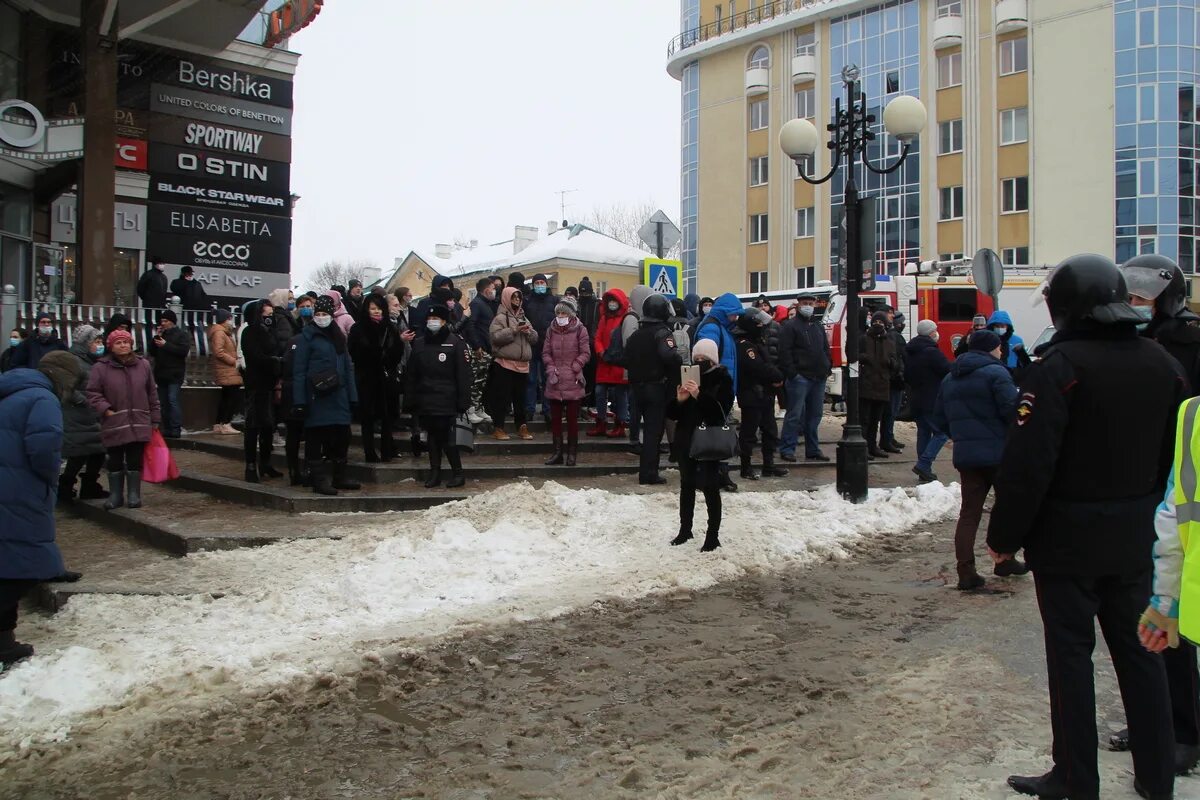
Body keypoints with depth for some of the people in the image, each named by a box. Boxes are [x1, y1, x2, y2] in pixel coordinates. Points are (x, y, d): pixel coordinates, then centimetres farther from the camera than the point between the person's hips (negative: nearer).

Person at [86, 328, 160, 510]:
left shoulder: (143, 365, 6)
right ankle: (115, 495, 18)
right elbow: (93, 393, 0)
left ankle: (134, 494, 15)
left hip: (139, 424, 1)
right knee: (115, 461, 7)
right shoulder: (101, 367, -2)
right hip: (114, 424, -1)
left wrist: (155, 418, 10)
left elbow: (152, 393, 10)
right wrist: (106, 410, -11)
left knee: (135, 460, 5)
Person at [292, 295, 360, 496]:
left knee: (341, 438, 11)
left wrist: (352, 396, 8)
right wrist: (300, 401, -14)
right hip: (317, 398, -6)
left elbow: (348, 367, 15)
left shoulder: (338, 336, 14)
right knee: (316, 441, -1)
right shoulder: (307, 336, -3)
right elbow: (299, 370, -8)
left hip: (339, 396, 6)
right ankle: (319, 481, 6)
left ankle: (338, 477, 23)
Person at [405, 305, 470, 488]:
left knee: (448, 439, -6)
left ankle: (457, 473, 6)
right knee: (433, 438, 11)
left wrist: (463, 402, -12)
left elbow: (463, 376, -7)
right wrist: (409, 402, 8)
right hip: (425, 402, 5)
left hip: (447, 402, -5)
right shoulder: (419, 344, 12)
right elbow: (411, 376, 14)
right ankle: (434, 473, 19)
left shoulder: (455, 343, -3)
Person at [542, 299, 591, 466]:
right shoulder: (551, 330, 9)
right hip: (554, 382, 4)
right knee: (555, 417, 8)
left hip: (572, 382, -4)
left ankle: (572, 453, 11)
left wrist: (574, 368, -12)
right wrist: (551, 369, -5)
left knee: (572, 418, 2)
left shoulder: (580, 330, -2)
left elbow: (586, 353, -3)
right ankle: (557, 452, 17)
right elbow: (546, 353, 10)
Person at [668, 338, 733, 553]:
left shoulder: (722, 379, -5)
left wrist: (699, 395, -30)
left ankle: (713, 535, 8)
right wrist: (679, 400, -15)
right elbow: (671, 413, 6)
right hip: (685, 439, 5)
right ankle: (685, 529, 29)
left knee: (710, 487, -2)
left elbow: (722, 410, -20)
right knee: (686, 485, 15)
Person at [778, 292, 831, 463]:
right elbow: (785, 351, -12)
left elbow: (826, 349, 24)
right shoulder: (791, 326, -4)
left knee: (815, 415, 10)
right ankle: (787, 449, -2)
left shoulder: (819, 326, 19)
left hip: (819, 378, 7)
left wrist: (828, 368, 11)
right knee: (795, 415, -7)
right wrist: (792, 373, -17)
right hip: (800, 377, -7)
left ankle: (813, 450, 17)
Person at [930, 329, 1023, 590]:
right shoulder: (996, 373, -10)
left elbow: (938, 417, 15)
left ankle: (966, 572, -1)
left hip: (965, 456, 6)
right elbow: (1013, 410, -18)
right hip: (999, 453, -5)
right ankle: (1005, 561, 24)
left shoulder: (950, 379, 13)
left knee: (969, 512, 5)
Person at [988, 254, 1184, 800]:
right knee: (1138, 649, 16)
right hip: (1135, 535, 6)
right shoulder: (1162, 364, 6)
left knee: (1071, 652, 4)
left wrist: (1004, 535, -11)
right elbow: (1173, 458, 14)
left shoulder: (1060, 366, -17)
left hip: (1068, 535, -6)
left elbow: (1027, 464, -20)